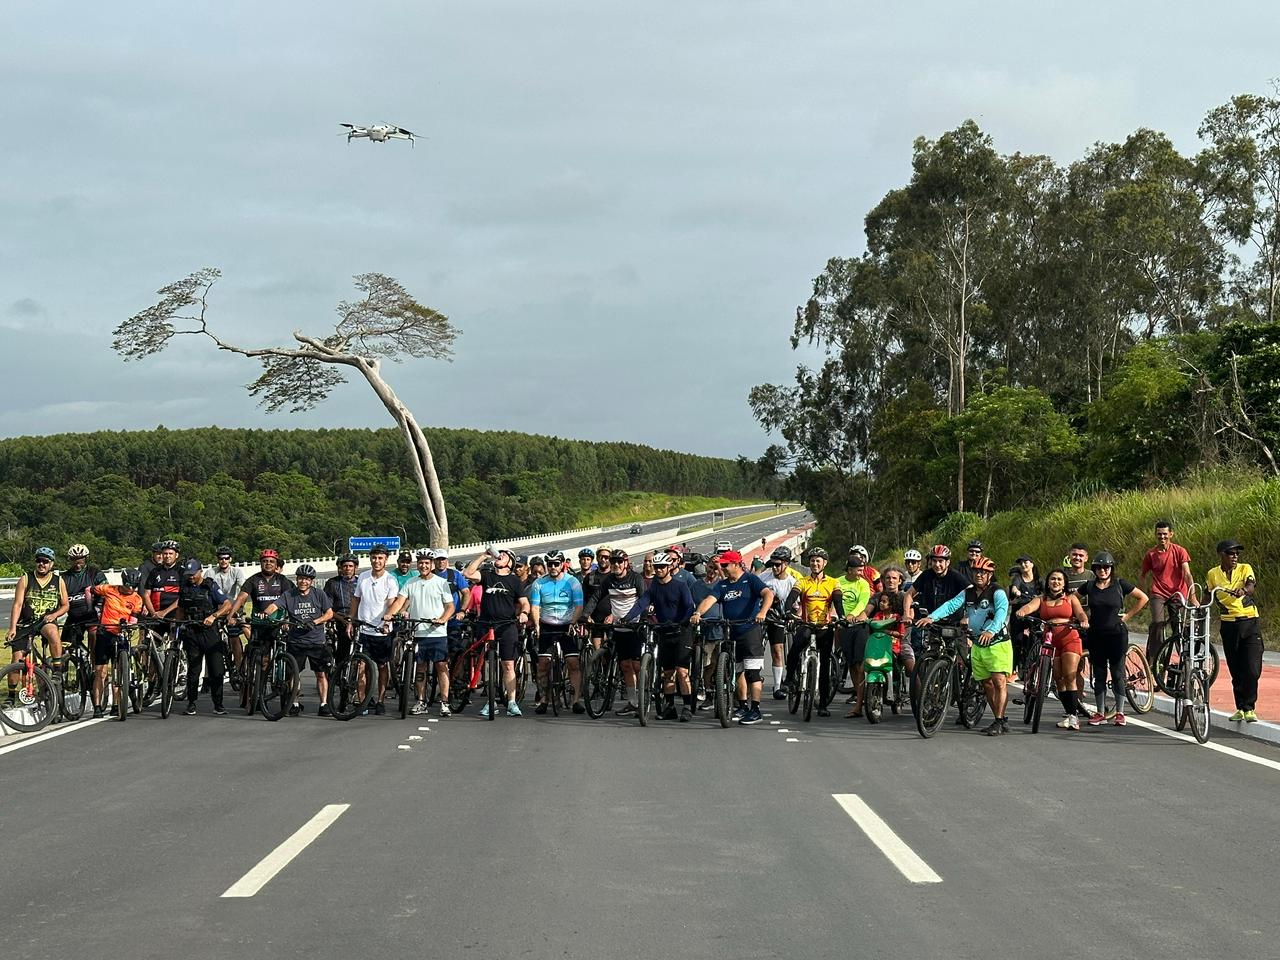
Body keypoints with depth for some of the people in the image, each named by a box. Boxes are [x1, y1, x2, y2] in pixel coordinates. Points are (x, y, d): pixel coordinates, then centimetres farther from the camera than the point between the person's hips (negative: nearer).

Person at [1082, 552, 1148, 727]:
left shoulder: (1120, 585, -2)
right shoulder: (1089, 587, 5)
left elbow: (1143, 598, 4)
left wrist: (1128, 615, 0)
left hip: (1116, 634, -3)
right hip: (1096, 635, 3)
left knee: (1117, 674, -1)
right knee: (1099, 675, 6)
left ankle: (1120, 713, 5)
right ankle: (1100, 713, 12)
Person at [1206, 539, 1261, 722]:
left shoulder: (1245, 569, -1)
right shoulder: (1212, 574, 5)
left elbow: (1251, 586, -20)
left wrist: (1244, 591, -42)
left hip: (1250, 623, -2)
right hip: (1228, 625, 2)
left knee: (1252, 669, -9)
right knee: (1236, 670, 7)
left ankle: (1249, 709, 0)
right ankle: (1240, 708, 18)